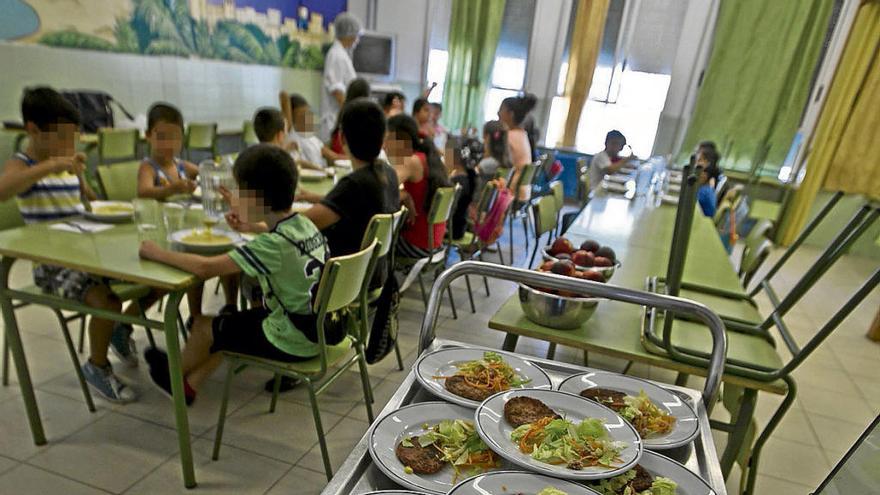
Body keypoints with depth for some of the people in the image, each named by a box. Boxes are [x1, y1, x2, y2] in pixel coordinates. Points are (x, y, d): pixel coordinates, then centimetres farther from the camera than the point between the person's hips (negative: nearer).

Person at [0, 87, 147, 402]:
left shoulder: (71, 166, 12)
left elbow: (92, 203, 26)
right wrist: (51, 166, -36)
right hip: (52, 266, -7)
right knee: (107, 301, -30)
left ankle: (121, 329, 20)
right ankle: (97, 366, -1)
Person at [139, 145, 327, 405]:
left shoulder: (273, 244, -26)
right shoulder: (305, 224, -2)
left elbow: (205, 268, -24)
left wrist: (158, 253, -9)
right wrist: (253, 226, 15)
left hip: (291, 342, -8)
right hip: (314, 329, 8)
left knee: (204, 326, 12)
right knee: (229, 322, 24)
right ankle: (189, 386, 36)